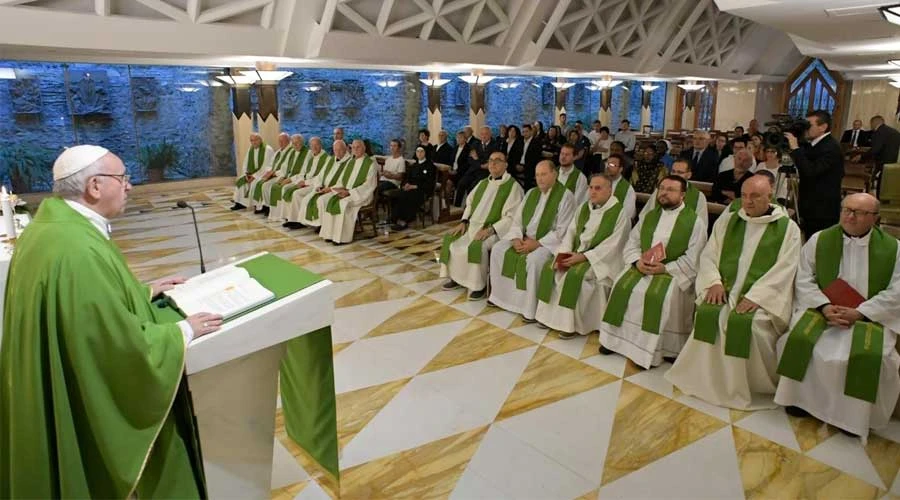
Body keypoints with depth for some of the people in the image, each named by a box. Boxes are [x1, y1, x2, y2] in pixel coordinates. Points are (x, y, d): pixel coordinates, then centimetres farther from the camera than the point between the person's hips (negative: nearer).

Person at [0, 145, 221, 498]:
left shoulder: (50, 224, 0)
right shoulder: (79, 251, -32)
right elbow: (125, 346, -29)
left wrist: (144, 291, 14)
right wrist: (184, 331, -14)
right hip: (93, 406, -9)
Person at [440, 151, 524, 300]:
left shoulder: (513, 186, -9)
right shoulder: (483, 183, 14)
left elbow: (512, 217, -16)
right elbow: (470, 204, 20)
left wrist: (490, 230, -23)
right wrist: (464, 222, 2)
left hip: (495, 230, -8)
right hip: (473, 225, 8)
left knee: (476, 246, -32)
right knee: (449, 239, -6)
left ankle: (479, 285, -15)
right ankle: (456, 277, 5)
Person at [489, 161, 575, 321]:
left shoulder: (566, 196, -11)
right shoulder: (531, 193, 10)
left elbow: (562, 231, -17)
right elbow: (517, 219, 9)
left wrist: (537, 243, -22)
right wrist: (516, 238, -11)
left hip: (548, 242, -7)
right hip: (525, 238, 7)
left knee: (533, 260, -35)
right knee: (498, 249, -9)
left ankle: (531, 308, -20)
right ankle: (501, 296, 2)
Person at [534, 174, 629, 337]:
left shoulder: (619, 213, -11)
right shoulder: (583, 208, 10)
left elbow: (611, 246, -17)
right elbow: (570, 232, 7)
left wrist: (583, 257, -23)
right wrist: (563, 253, -12)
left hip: (600, 258, -7)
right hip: (577, 253, 7)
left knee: (574, 274, -31)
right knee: (550, 267, -14)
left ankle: (571, 323, -19)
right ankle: (550, 315, -6)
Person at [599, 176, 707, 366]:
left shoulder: (694, 221, -2)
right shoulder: (648, 216, 15)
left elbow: (692, 259, -10)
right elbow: (631, 243, 10)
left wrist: (665, 268, -20)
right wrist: (637, 261, -11)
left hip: (673, 272, -5)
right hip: (642, 266, 5)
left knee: (657, 295, -33)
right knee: (622, 286, -21)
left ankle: (651, 348, -21)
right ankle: (615, 337, -10)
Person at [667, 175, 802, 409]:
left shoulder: (788, 228, 3)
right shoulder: (727, 220, 14)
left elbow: (784, 269, -6)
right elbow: (708, 255, 11)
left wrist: (755, 296, -18)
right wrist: (714, 282, -8)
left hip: (763, 296, -3)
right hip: (726, 290, 3)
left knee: (750, 323, -31)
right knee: (709, 314, -27)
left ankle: (760, 386, -8)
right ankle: (709, 380, -11)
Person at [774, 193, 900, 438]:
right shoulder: (819, 240, 3)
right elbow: (803, 280, 0)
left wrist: (859, 313, -15)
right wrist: (824, 307, -15)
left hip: (871, 315, -1)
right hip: (822, 309, 1)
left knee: (868, 356, -27)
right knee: (799, 340, -26)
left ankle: (855, 413, -3)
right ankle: (800, 398, -3)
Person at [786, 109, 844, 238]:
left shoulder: (831, 148, -16)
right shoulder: (813, 145, 12)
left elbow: (811, 172, -28)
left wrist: (795, 148, -22)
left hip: (823, 211, -9)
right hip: (811, 209, 9)